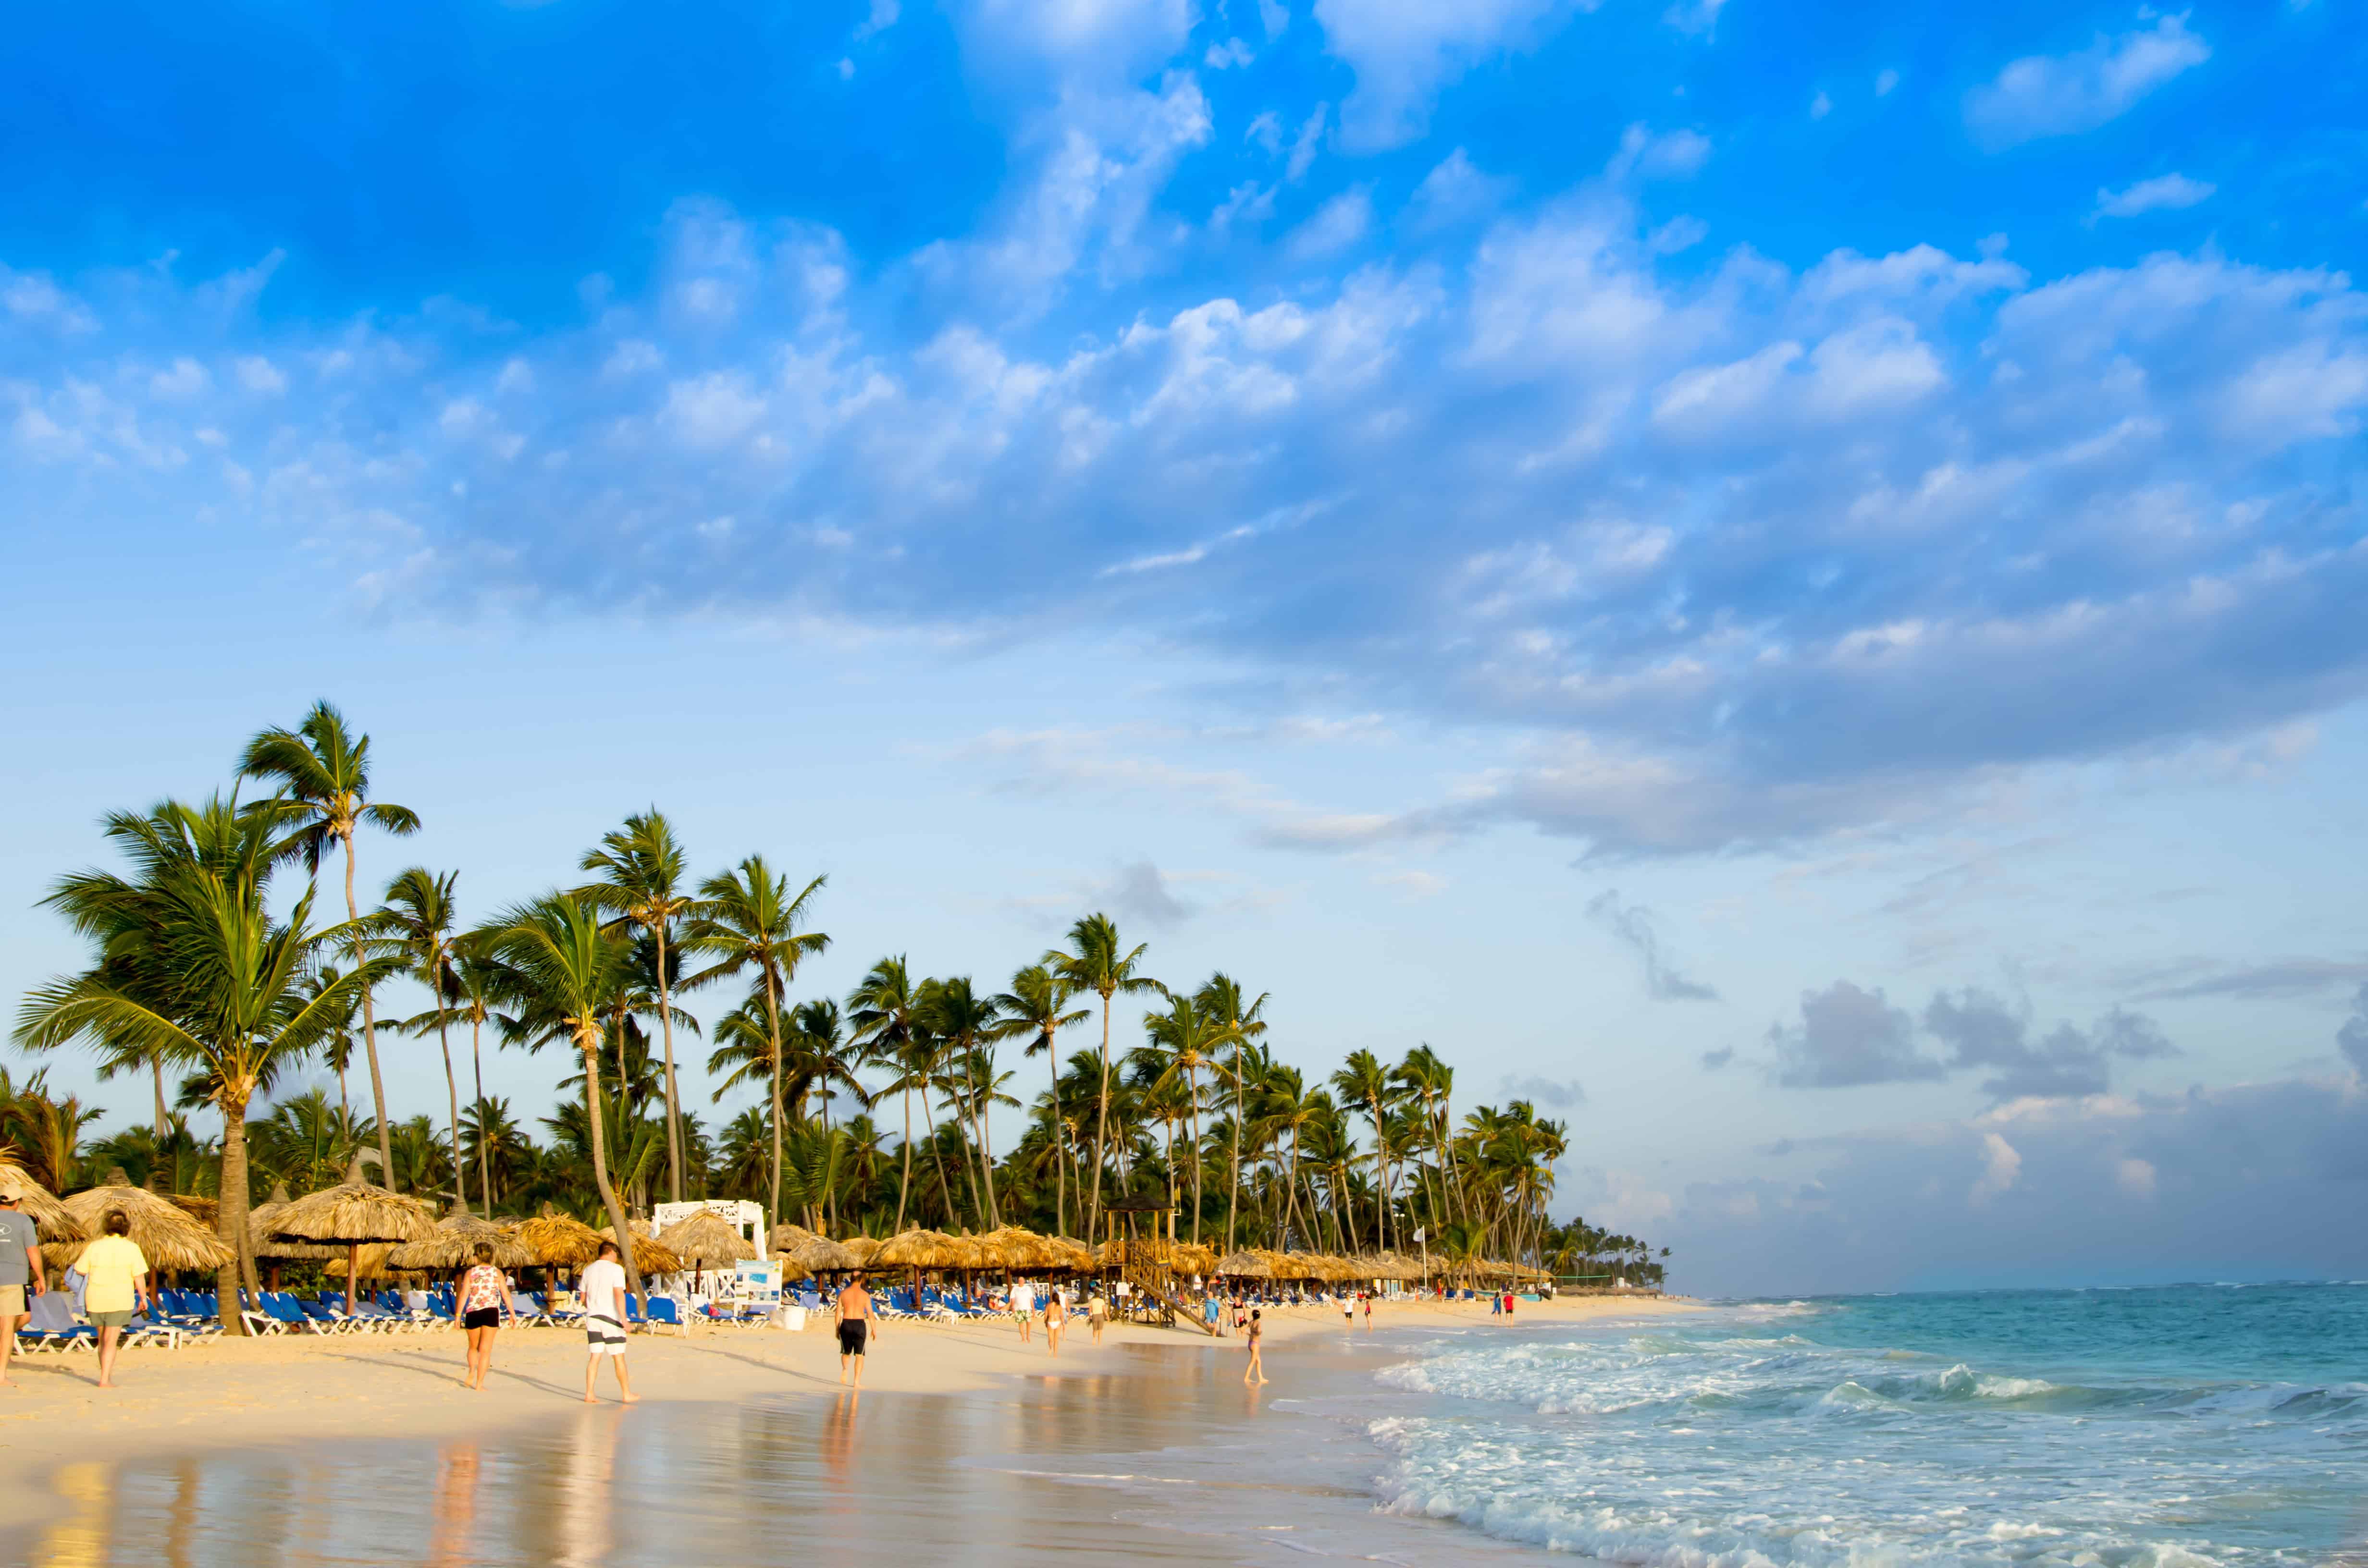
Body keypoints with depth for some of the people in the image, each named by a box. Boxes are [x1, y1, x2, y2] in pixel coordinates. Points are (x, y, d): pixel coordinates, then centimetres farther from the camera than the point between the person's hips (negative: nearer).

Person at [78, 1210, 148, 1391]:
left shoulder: (94, 1247, 0)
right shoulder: (132, 1248, -6)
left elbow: (80, 1271, 4)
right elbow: (139, 1277, -7)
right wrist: (143, 1298, 5)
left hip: (95, 1299, 3)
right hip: (120, 1299, -3)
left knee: (102, 1339, 18)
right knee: (111, 1341, -1)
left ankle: (107, 1375, 27)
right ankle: (105, 1380, -8)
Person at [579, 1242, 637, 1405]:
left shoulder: (588, 1270, 10)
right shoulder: (616, 1269, -9)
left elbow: (583, 1298, 15)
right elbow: (619, 1294, -18)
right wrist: (624, 1318, -19)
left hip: (593, 1318, 5)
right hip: (611, 1318, -5)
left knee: (594, 1357, 6)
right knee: (618, 1357, 4)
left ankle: (589, 1394, 0)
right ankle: (626, 1394, 11)